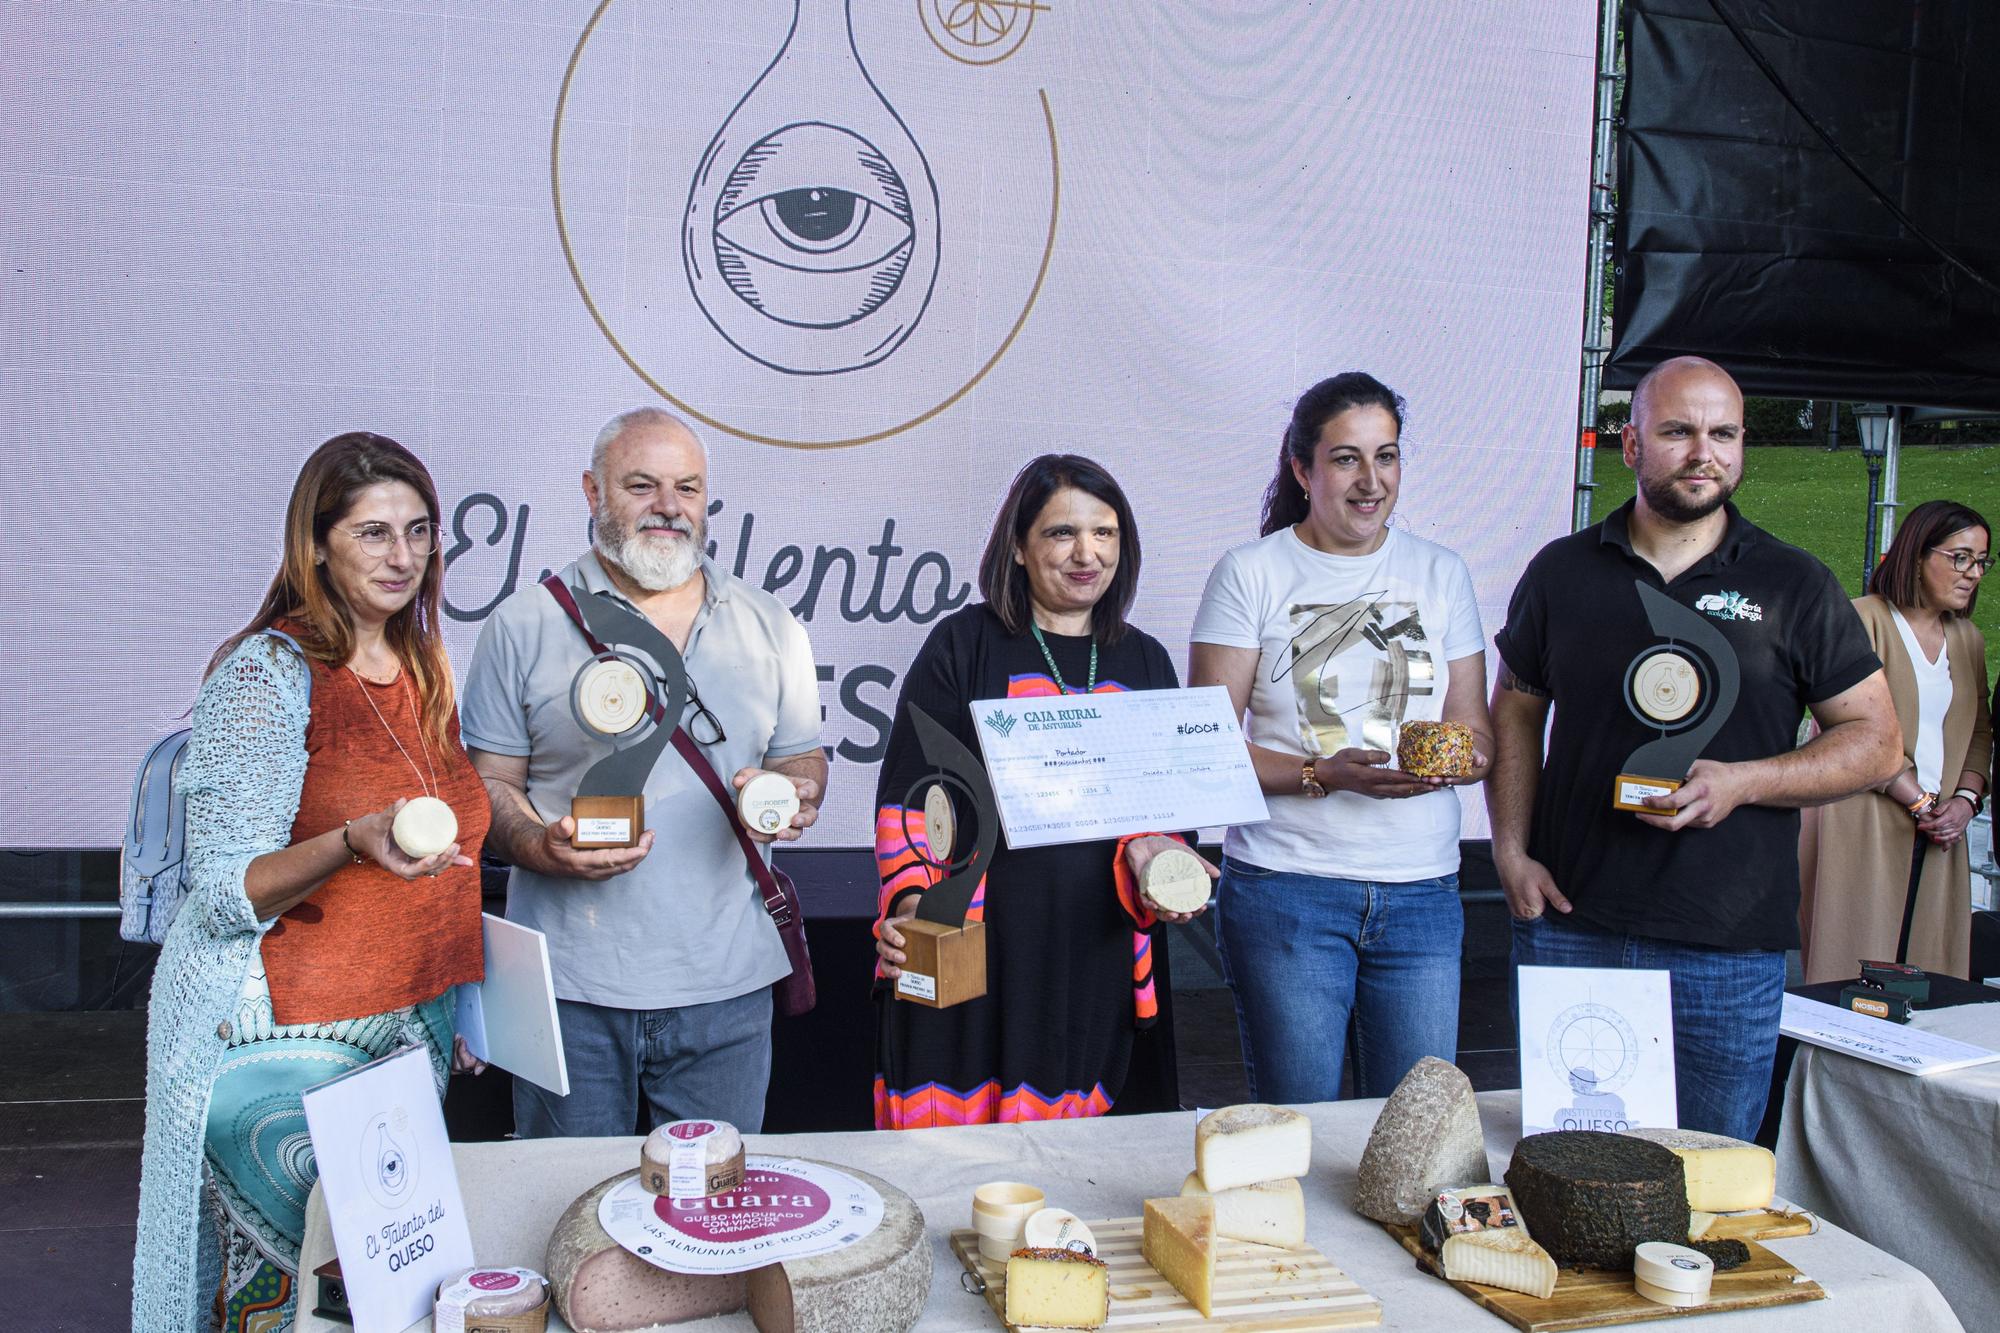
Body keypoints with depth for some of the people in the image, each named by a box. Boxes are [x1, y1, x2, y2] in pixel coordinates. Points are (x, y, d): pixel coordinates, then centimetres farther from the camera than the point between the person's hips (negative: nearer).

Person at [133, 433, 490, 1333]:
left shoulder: (421, 668, 8)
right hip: (283, 1042, -6)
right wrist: (355, 843, -34)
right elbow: (227, 895, -16)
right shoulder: (265, 674, -13)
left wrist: (454, 1007, 14)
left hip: (409, 1029, 7)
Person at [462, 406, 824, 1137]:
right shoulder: (524, 626, 1)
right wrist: (542, 846, -18)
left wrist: (792, 793, -7)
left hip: (725, 986, 2)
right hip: (571, 988, -2)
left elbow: (803, 757, 16)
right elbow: (489, 781, 2)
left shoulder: (769, 627, 9)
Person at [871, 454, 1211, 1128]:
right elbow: (906, 795, -2)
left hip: (1095, 958, 4)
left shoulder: (1145, 663, 12)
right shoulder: (964, 644, -1)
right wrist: (909, 898, -17)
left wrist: (1150, 854, -7)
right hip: (968, 952, -3)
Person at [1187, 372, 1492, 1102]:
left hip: (1420, 892, 3)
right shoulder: (1249, 574, 0)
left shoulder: (1440, 573, 12)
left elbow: (1475, 729, 13)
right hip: (1286, 887, -3)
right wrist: (1323, 775, -19)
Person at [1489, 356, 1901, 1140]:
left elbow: (1876, 739, 5)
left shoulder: (1794, 586, 4)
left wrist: (1742, 781, -12)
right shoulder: (1561, 572, 8)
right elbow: (1515, 711, 15)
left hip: (1728, 951, -1)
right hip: (1569, 926, 1)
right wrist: (1511, 852, 3)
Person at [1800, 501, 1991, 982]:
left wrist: (1965, 799, 1)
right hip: (1863, 822, -6)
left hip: (1935, 833, 6)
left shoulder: (1967, 637, 17)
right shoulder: (1864, 619, -5)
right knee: (1856, 972, -5)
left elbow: (1979, 732, 19)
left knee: (1927, 973, 4)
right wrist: (1920, 802, -10)